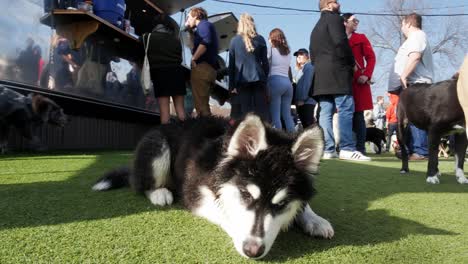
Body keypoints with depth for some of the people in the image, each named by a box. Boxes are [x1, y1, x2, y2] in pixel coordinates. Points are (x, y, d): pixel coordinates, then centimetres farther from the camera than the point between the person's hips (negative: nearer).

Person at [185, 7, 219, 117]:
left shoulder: (203, 24, -1)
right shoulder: (203, 27, 29)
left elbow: (205, 42, -20)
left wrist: (193, 59, -15)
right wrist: (189, 29, 30)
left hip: (202, 68, -10)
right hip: (208, 69, 10)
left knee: (200, 104, -13)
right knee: (203, 103, 12)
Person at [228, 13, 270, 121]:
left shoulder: (234, 40, 4)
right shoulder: (260, 39, 7)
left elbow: (231, 65, 2)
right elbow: (265, 62, 7)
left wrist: (231, 85, 3)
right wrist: (265, 79, 13)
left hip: (241, 81, -1)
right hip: (258, 80, 1)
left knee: (244, 113, 0)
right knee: (261, 112, 3)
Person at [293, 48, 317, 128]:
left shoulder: (308, 66, -1)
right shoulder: (300, 69, 24)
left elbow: (307, 83, -13)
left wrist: (302, 99, -19)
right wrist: (297, 100, 12)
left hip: (307, 101, -9)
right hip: (300, 102, 9)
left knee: (309, 124, -10)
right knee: (304, 125, 7)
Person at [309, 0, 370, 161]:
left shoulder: (316, 27, 27)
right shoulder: (334, 18, 1)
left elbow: (312, 53, 21)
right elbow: (340, 42, -13)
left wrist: (319, 67, 17)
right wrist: (351, 63, -2)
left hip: (320, 75, 8)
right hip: (337, 72, -8)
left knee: (325, 113, 1)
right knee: (345, 110, -10)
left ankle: (327, 150, -1)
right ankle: (347, 149, -14)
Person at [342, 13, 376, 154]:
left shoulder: (361, 38, 11)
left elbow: (371, 58, 4)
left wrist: (366, 75, -11)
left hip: (358, 81, -1)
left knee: (358, 114, -3)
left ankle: (360, 147, 1)